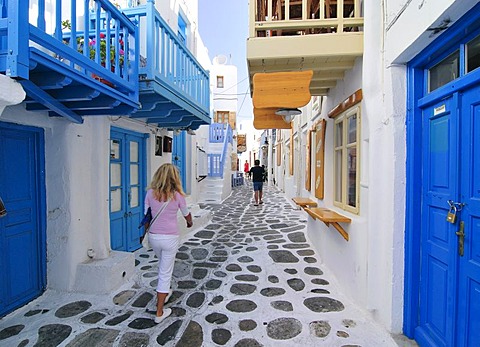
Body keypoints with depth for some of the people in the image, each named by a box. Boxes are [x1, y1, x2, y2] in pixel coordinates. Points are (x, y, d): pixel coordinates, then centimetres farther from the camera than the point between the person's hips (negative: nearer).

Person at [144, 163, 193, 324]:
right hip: (170, 237, -3)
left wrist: (144, 234, 18)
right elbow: (186, 214, 6)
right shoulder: (177, 195, -10)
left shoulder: (150, 193, -5)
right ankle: (159, 313, 16)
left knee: (163, 265, 29)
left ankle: (164, 293, 49)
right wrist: (190, 222, 28)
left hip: (154, 236, 4)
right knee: (166, 272, 7)